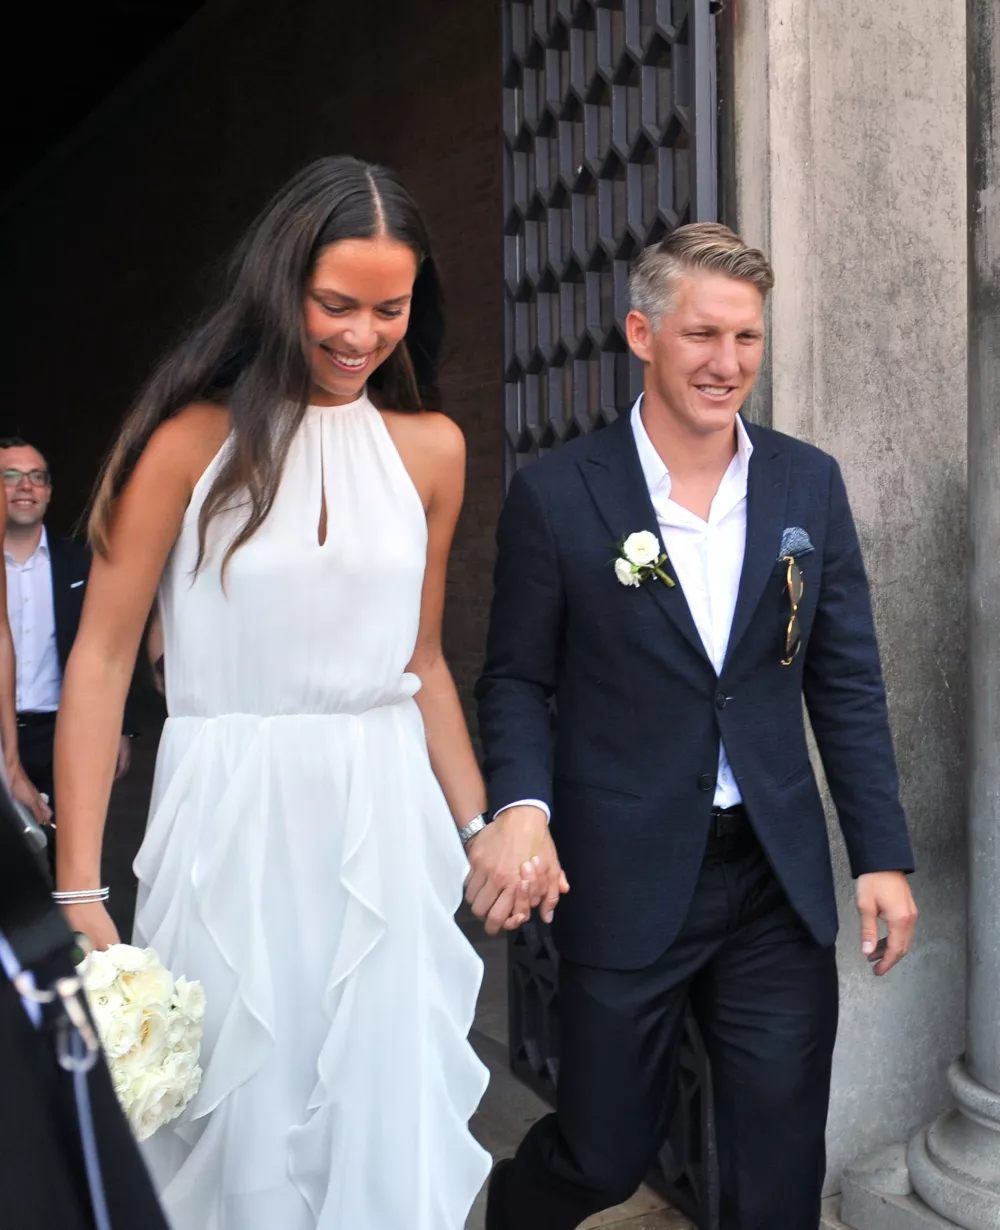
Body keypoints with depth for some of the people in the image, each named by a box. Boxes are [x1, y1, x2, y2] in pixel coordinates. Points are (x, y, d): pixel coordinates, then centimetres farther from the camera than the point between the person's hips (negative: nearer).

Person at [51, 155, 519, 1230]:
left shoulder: (430, 448, 6)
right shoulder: (196, 435, -5)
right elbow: (101, 657, -6)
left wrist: (480, 830, 12)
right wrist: (78, 888, -10)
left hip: (387, 826, 3)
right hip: (232, 823, -2)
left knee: (395, 1134, 9)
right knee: (242, 1133, 11)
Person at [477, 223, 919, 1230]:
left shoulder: (809, 484, 3)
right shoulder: (554, 496, -7)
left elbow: (847, 683, 6)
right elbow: (517, 680, -1)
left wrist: (883, 854, 3)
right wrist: (524, 807, -18)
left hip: (779, 883, 3)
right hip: (624, 882, -3)